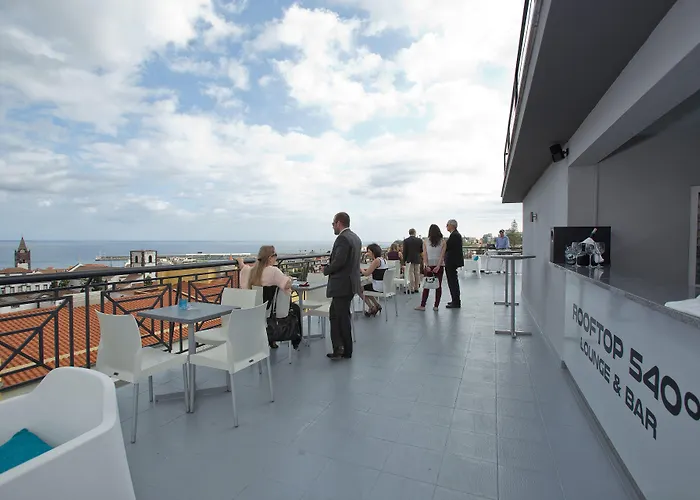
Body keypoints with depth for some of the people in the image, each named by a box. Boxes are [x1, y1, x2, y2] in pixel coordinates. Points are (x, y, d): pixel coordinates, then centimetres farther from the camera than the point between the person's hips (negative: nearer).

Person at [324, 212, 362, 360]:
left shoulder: (343, 238, -18)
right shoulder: (355, 238, 13)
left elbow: (338, 262, -25)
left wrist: (326, 270, -7)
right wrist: (330, 268, 12)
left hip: (341, 285, -10)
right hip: (350, 283, 10)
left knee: (342, 318, 2)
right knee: (334, 315, 17)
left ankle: (344, 350, 15)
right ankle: (339, 348, 21)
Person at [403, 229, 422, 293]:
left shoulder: (406, 241, -6)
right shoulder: (419, 240, -2)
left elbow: (404, 251, -5)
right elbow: (421, 250, 3)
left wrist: (404, 260, 1)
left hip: (409, 259, -2)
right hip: (417, 259, 2)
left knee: (411, 274, 1)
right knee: (417, 274, 10)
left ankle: (412, 289, 1)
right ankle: (416, 288, 15)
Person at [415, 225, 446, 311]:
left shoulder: (425, 242, 1)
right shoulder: (443, 242, 1)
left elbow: (424, 255, -6)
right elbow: (442, 255, -8)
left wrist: (427, 265, -9)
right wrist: (438, 266, -12)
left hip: (429, 265, 0)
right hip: (439, 265, 0)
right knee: (438, 285, 6)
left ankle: (422, 305, 7)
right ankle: (436, 306, 7)